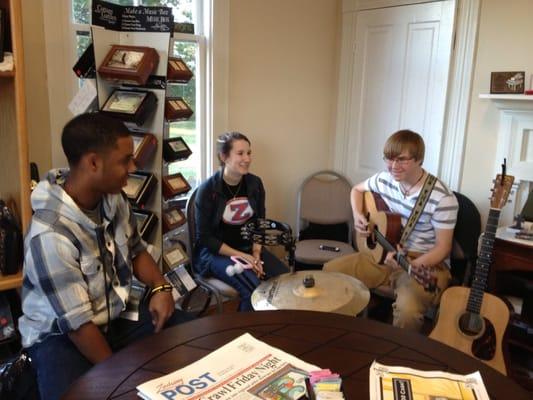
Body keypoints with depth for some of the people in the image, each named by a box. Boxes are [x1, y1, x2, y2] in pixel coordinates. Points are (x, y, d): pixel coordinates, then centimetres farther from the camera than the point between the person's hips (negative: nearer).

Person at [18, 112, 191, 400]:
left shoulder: (113, 198, -7)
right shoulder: (50, 234, -30)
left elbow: (135, 249, 9)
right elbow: (78, 323, -25)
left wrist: (160, 287, -10)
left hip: (116, 316, 7)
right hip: (60, 336, -6)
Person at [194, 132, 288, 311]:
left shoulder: (255, 183, -1)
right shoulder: (208, 190, -16)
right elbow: (204, 237, -13)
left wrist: (256, 253, -8)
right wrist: (242, 256, -18)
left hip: (249, 248, 5)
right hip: (216, 252, -5)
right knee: (254, 290, -26)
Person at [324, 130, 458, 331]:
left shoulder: (442, 198, -20)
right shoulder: (385, 179, -3)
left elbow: (443, 248, -16)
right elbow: (357, 189, 18)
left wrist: (411, 265, -33)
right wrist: (358, 215, -2)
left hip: (426, 264, -5)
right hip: (385, 252, 6)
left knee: (408, 311, -35)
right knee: (330, 270, -8)